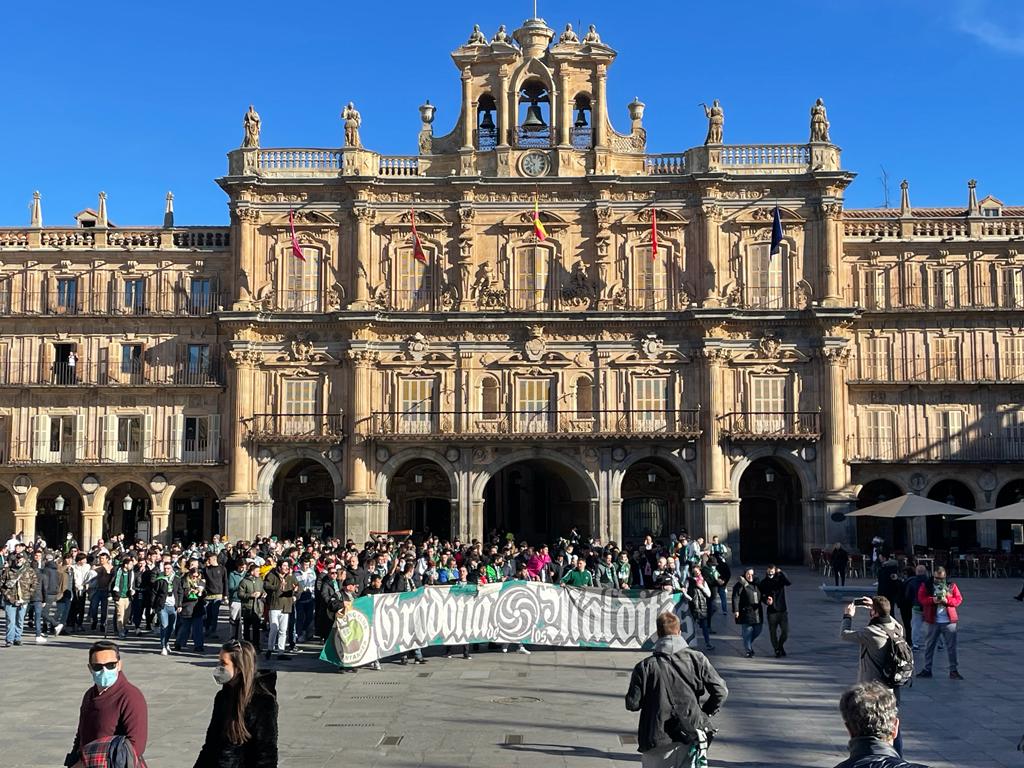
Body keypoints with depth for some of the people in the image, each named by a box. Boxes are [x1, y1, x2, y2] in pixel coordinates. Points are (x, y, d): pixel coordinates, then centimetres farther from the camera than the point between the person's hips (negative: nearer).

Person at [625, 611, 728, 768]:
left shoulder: (645, 667, -7)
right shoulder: (697, 659, -3)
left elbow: (632, 704, -5)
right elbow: (720, 691, -5)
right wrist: (706, 714, 10)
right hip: (692, 736, 1)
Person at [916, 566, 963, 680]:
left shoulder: (951, 586, 5)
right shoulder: (926, 585, 1)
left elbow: (959, 599, 1)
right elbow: (921, 598, -5)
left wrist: (947, 600, -17)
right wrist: (932, 600, -22)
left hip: (949, 621, 0)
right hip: (933, 621, 0)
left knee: (951, 646, 3)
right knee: (929, 645, 7)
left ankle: (953, 670, 12)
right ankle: (927, 669, 16)